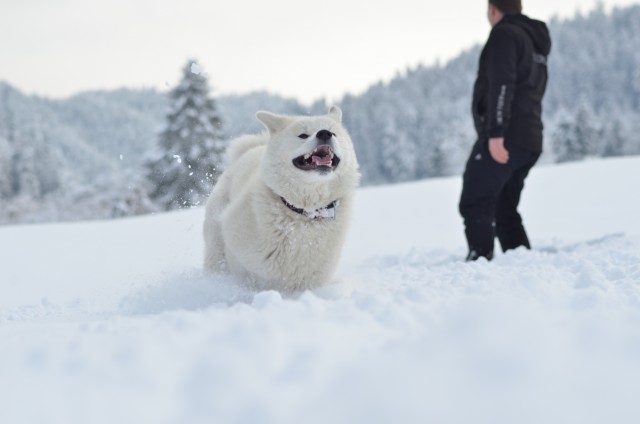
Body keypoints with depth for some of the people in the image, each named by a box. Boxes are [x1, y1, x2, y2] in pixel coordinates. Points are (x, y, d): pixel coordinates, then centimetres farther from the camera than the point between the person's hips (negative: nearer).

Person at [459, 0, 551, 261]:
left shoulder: (504, 34, -6)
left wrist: (496, 134, -24)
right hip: (531, 140, 9)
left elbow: (501, 86, -18)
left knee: (475, 204, -11)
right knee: (504, 208, 13)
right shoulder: (536, 43, 24)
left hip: (505, 138, -9)